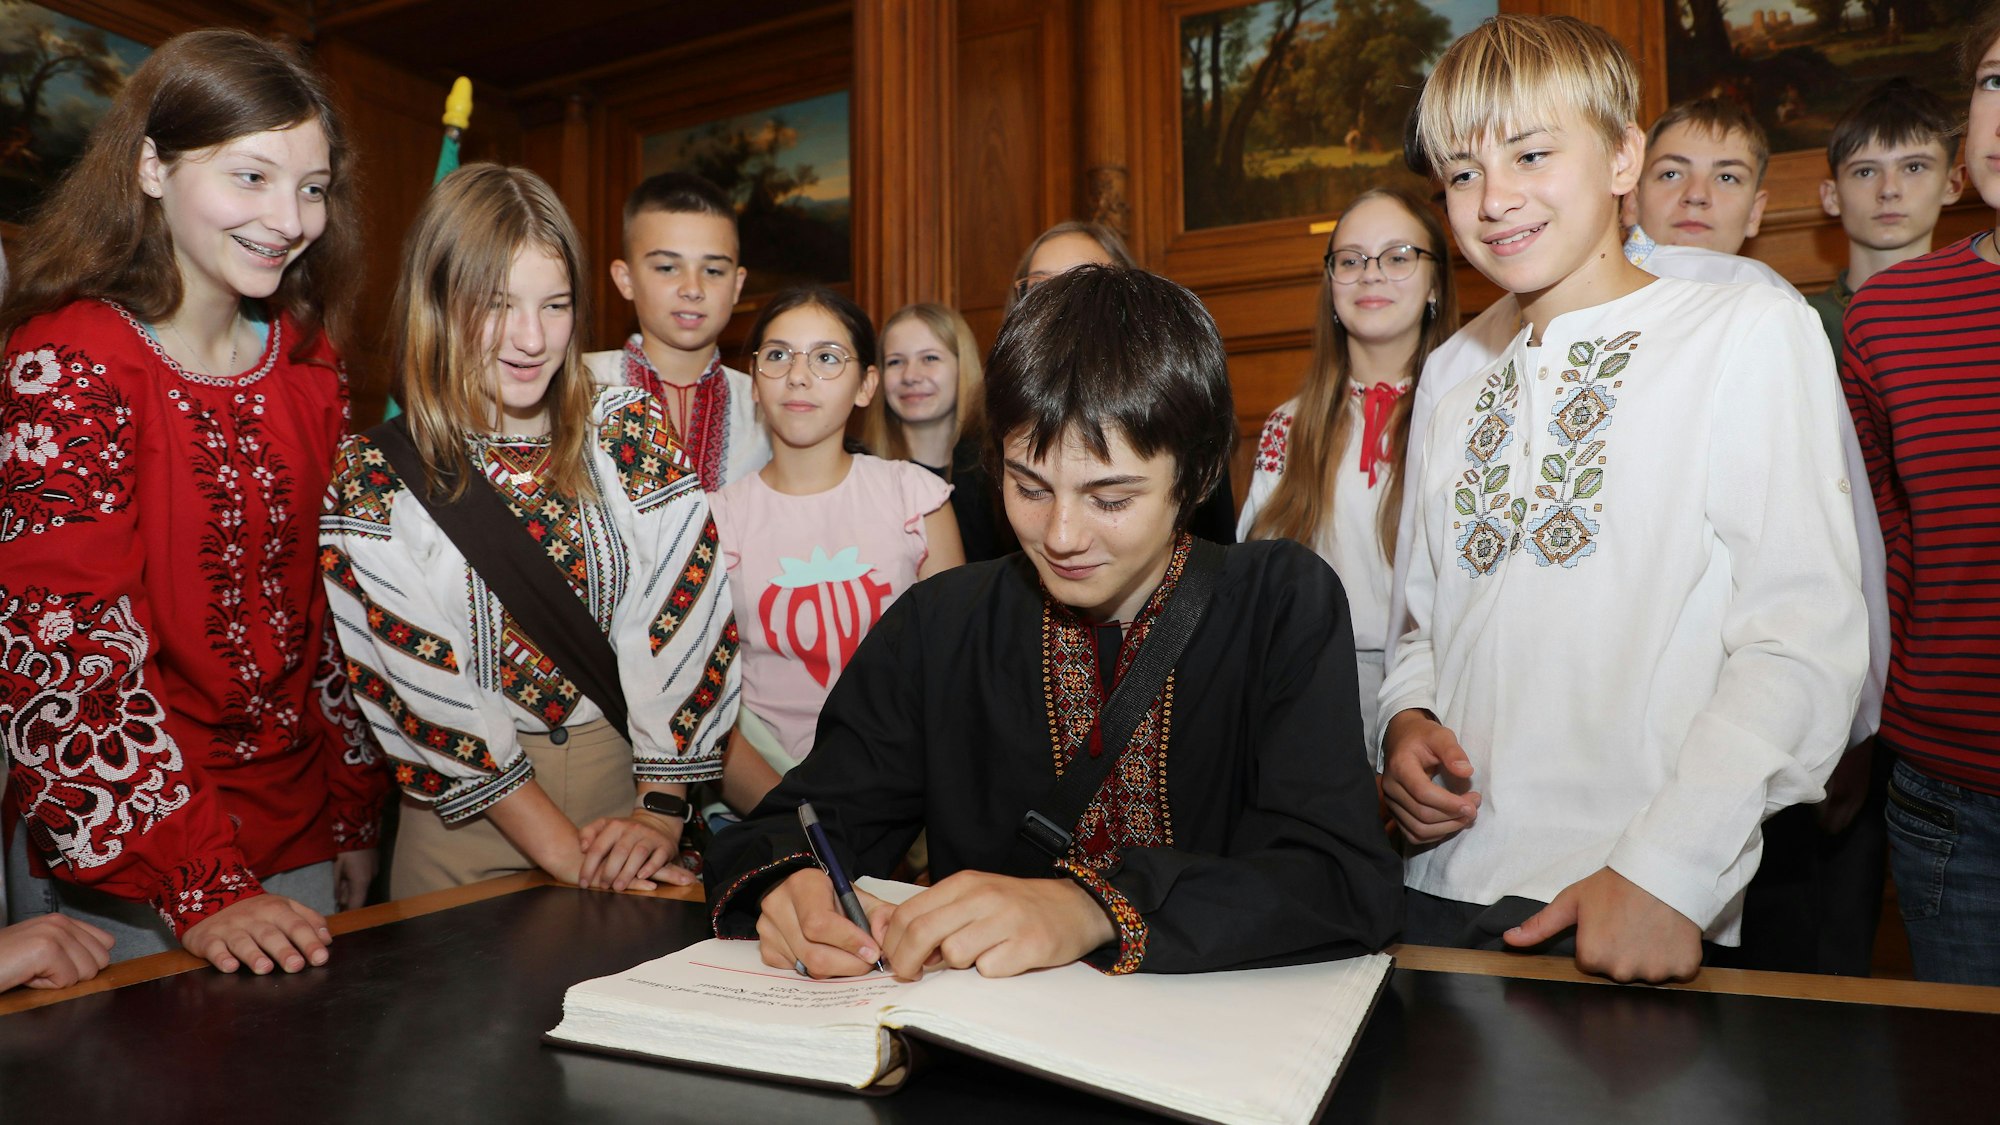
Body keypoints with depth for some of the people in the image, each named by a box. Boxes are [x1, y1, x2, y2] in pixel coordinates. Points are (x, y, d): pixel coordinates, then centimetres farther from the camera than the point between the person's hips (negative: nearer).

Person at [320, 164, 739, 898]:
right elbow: (426, 685, -9)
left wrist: (662, 809, -12)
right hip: (465, 823, 0)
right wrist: (559, 847, -14)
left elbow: (684, 613, -5)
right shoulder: (374, 476, -4)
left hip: (629, 783, 1)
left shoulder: (630, 432, 0)